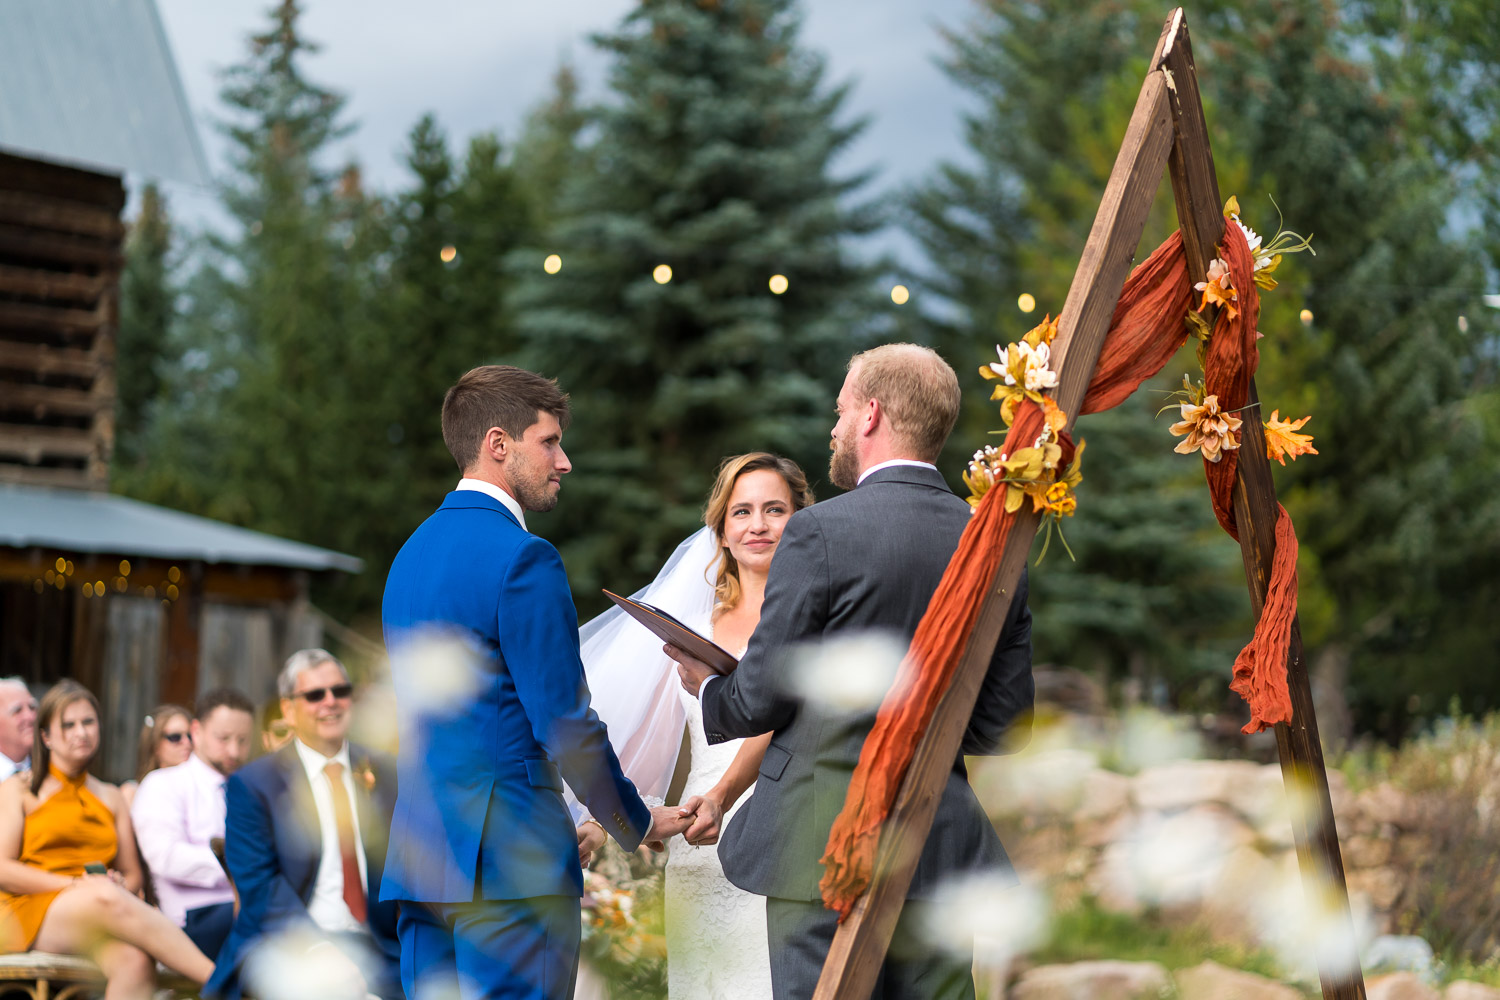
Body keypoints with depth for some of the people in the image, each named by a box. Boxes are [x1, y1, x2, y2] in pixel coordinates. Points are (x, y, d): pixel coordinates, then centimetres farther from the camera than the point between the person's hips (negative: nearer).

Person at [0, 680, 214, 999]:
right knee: (109, 899, -38)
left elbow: (133, 875, 19)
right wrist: (75, 884, -12)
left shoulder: (111, 798, 26)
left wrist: (119, 885, -7)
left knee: (135, 960, -36)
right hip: (31, 912, -3)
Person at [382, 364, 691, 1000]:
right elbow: (567, 724, -13)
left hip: (420, 853, 9)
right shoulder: (522, 560, -12)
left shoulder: (411, 554, 17)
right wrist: (637, 824, 3)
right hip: (510, 859, -9)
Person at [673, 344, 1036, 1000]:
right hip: (941, 844, 5)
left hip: (824, 845, -5)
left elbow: (762, 696, -8)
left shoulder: (820, 532, -11)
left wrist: (710, 690, 13)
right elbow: (1002, 723, 9)